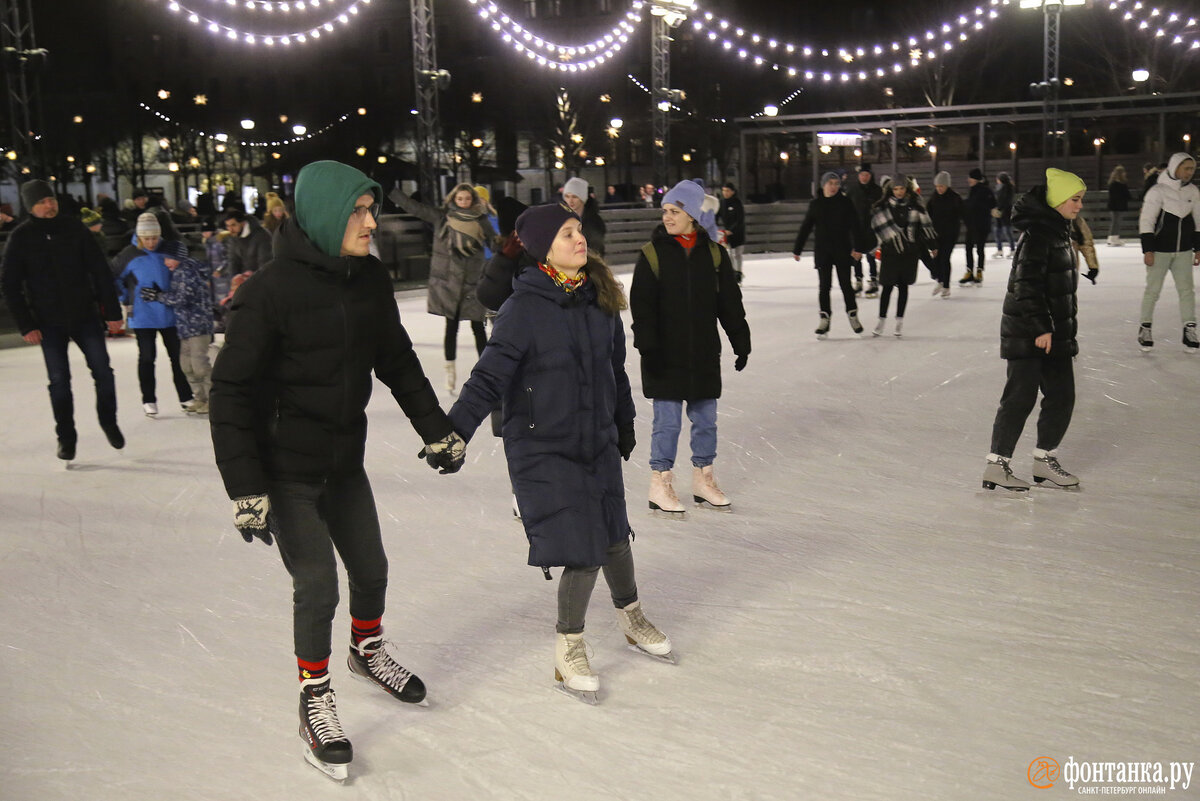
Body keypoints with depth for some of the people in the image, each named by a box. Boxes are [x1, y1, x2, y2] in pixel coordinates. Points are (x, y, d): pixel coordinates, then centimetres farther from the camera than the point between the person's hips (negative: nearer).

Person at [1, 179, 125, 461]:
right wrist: (26, 326, -7)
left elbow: (100, 271, 1)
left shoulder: (74, 229, -1)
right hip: (49, 321, -1)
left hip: (85, 316, 1)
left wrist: (112, 312, -3)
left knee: (103, 371, 0)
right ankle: (66, 437, 16)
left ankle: (109, 421, 23)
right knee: (59, 380, 3)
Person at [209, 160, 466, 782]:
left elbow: (398, 362, 10)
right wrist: (246, 490, -23)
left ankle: (367, 650, 46)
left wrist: (437, 430, 10)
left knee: (370, 569, 16)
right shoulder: (271, 290, -21)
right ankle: (315, 702, 19)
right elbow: (231, 392, -19)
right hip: (284, 469, -6)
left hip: (345, 461, 6)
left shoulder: (369, 279, -3)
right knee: (317, 584, -4)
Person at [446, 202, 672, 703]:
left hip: (598, 441, 6)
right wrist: (454, 429, -31)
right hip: (542, 450, -5)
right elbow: (490, 377, -19)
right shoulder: (523, 308, -16)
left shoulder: (600, 298, 3)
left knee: (613, 536, 16)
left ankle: (632, 618, 44)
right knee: (581, 552, -5)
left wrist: (624, 422, 24)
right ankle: (568, 651, 18)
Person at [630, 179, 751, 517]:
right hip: (665, 355, -3)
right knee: (667, 421, 1)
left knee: (706, 419, 12)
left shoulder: (713, 253, 4)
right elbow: (641, 305, -7)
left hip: (704, 354, 3)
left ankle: (703, 480, 27)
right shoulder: (653, 253, -4)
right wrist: (647, 347, -15)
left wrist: (741, 341, 7)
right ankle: (660, 485, 14)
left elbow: (730, 303, 9)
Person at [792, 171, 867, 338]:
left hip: (843, 251, -1)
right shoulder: (816, 204, 4)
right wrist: (797, 249, 9)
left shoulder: (845, 202, -1)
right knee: (824, 286, 1)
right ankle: (824, 319, 8)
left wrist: (858, 247, -15)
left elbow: (855, 226, -5)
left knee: (846, 284, 3)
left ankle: (853, 315, 17)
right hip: (822, 252, 1)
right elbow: (805, 228, 9)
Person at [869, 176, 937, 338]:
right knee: (887, 286, 2)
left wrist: (932, 246, 12)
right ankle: (882, 319, 14)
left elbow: (925, 225, 8)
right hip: (890, 250, -1)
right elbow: (877, 226, -8)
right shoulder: (883, 206, -3)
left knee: (903, 285, 7)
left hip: (910, 251, 1)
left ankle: (899, 320, 16)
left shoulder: (915, 205, 2)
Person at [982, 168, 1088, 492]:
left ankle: (1045, 459, 23)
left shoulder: (1059, 231, 15)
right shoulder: (1037, 234, -16)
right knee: (1021, 396, -5)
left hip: (1053, 330, 10)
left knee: (1062, 395, 11)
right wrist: (1041, 328, -23)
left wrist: (1064, 328, 21)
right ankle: (996, 466, 2)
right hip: (1028, 332, -10)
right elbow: (1028, 284, -22)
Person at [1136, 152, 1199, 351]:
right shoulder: (1157, 191, -11)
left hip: (1183, 251, 5)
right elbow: (1146, 221, -12)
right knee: (1153, 289, 1)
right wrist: (1148, 250, -15)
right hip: (1160, 250, -5)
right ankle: (1145, 327, 15)